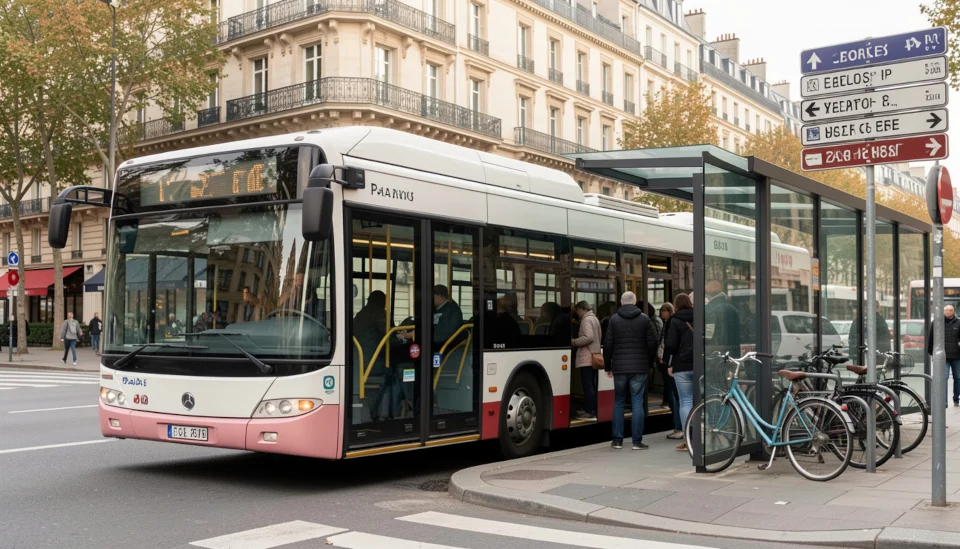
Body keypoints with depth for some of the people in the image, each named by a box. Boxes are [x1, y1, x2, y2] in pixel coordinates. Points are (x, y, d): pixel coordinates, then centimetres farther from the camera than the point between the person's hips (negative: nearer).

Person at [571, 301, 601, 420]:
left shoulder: (587, 320, -11)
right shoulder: (595, 319, 19)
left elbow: (588, 337, -23)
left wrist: (574, 342, -13)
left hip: (586, 358, -10)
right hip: (594, 356, 10)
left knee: (587, 385, -9)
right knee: (591, 384, 13)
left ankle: (590, 412, -9)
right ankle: (592, 409, 18)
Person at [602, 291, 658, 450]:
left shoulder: (614, 319, 1)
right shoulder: (644, 319, 0)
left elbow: (607, 345, 1)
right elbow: (652, 343, 0)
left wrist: (607, 366, 10)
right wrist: (649, 362, 13)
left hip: (619, 367, 1)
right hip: (639, 368, -1)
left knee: (618, 402, 10)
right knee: (637, 403, 1)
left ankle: (617, 440, 10)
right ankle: (637, 441, -1)